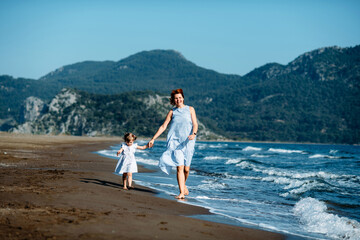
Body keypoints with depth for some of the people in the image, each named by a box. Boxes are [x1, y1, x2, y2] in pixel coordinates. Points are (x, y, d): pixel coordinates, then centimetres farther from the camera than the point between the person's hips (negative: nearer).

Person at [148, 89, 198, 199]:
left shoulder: (190, 109, 8)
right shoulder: (172, 112, 9)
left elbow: (195, 124, 0)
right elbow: (163, 126, 10)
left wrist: (193, 134, -21)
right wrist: (153, 139, 4)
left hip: (187, 142, 0)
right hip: (175, 142, 0)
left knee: (186, 168, 2)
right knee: (179, 167, -12)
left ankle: (183, 185, 32)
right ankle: (182, 192, -11)